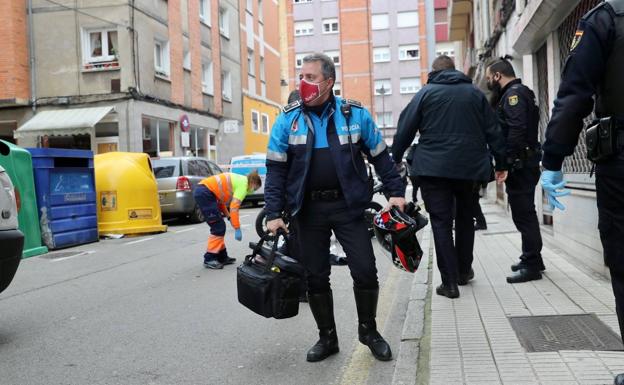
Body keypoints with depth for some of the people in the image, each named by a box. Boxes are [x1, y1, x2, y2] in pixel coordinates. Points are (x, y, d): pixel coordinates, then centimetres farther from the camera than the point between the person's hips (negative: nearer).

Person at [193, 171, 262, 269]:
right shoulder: (243, 184, -6)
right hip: (205, 193, -10)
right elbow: (234, 207, -15)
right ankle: (209, 259, 0)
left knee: (219, 227, 14)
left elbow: (220, 199, 22)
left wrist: (229, 217, 17)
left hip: (201, 192, 10)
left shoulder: (238, 180, 22)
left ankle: (222, 257, 19)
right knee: (219, 228, -4)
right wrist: (237, 229, -13)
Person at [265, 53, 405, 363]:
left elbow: (380, 156, 8)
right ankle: (327, 337, 26)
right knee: (316, 277, 8)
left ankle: (369, 330, 23)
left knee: (365, 271, -1)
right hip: (308, 210, 1)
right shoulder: (287, 119, 0)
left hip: (348, 206, 0)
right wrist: (273, 214, -6)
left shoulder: (355, 114, 0)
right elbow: (276, 169, 1)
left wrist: (396, 192, 2)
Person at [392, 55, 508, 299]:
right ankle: (464, 271, 29)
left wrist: (395, 160, 5)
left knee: (441, 223, 0)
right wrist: (501, 163, 12)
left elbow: (405, 130, -2)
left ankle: (449, 282, -2)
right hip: (470, 167, 3)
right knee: (465, 218, 20)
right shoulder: (474, 93, 11)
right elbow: (493, 131, 9)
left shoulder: (425, 93, 3)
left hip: (434, 168, -3)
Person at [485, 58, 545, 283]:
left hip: (520, 164, -11)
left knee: (523, 214, -6)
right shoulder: (519, 92, 21)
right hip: (525, 163, 11)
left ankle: (531, 265, -1)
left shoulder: (514, 93, -12)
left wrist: (506, 162, -23)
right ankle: (532, 259, 28)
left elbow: (516, 130, -24)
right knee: (524, 212, 17)